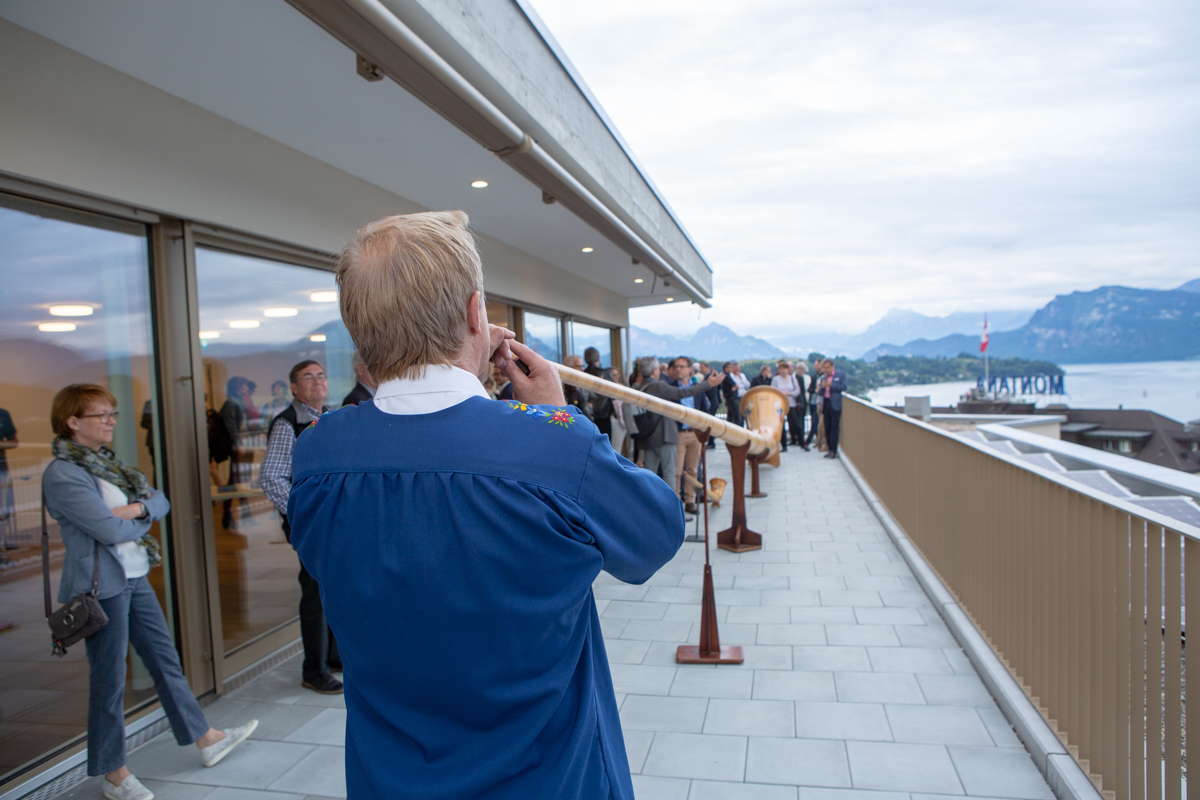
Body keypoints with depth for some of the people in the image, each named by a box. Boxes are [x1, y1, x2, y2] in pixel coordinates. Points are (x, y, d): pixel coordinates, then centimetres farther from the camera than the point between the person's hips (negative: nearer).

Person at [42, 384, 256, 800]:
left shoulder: (109, 462, 11)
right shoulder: (61, 473, -15)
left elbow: (161, 500, 8)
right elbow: (110, 529, -21)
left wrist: (138, 508, -14)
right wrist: (145, 520, -2)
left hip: (135, 577, 8)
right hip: (102, 585, -8)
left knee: (165, 659, 15)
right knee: (109, 679, 5)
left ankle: (205, 739, 26)